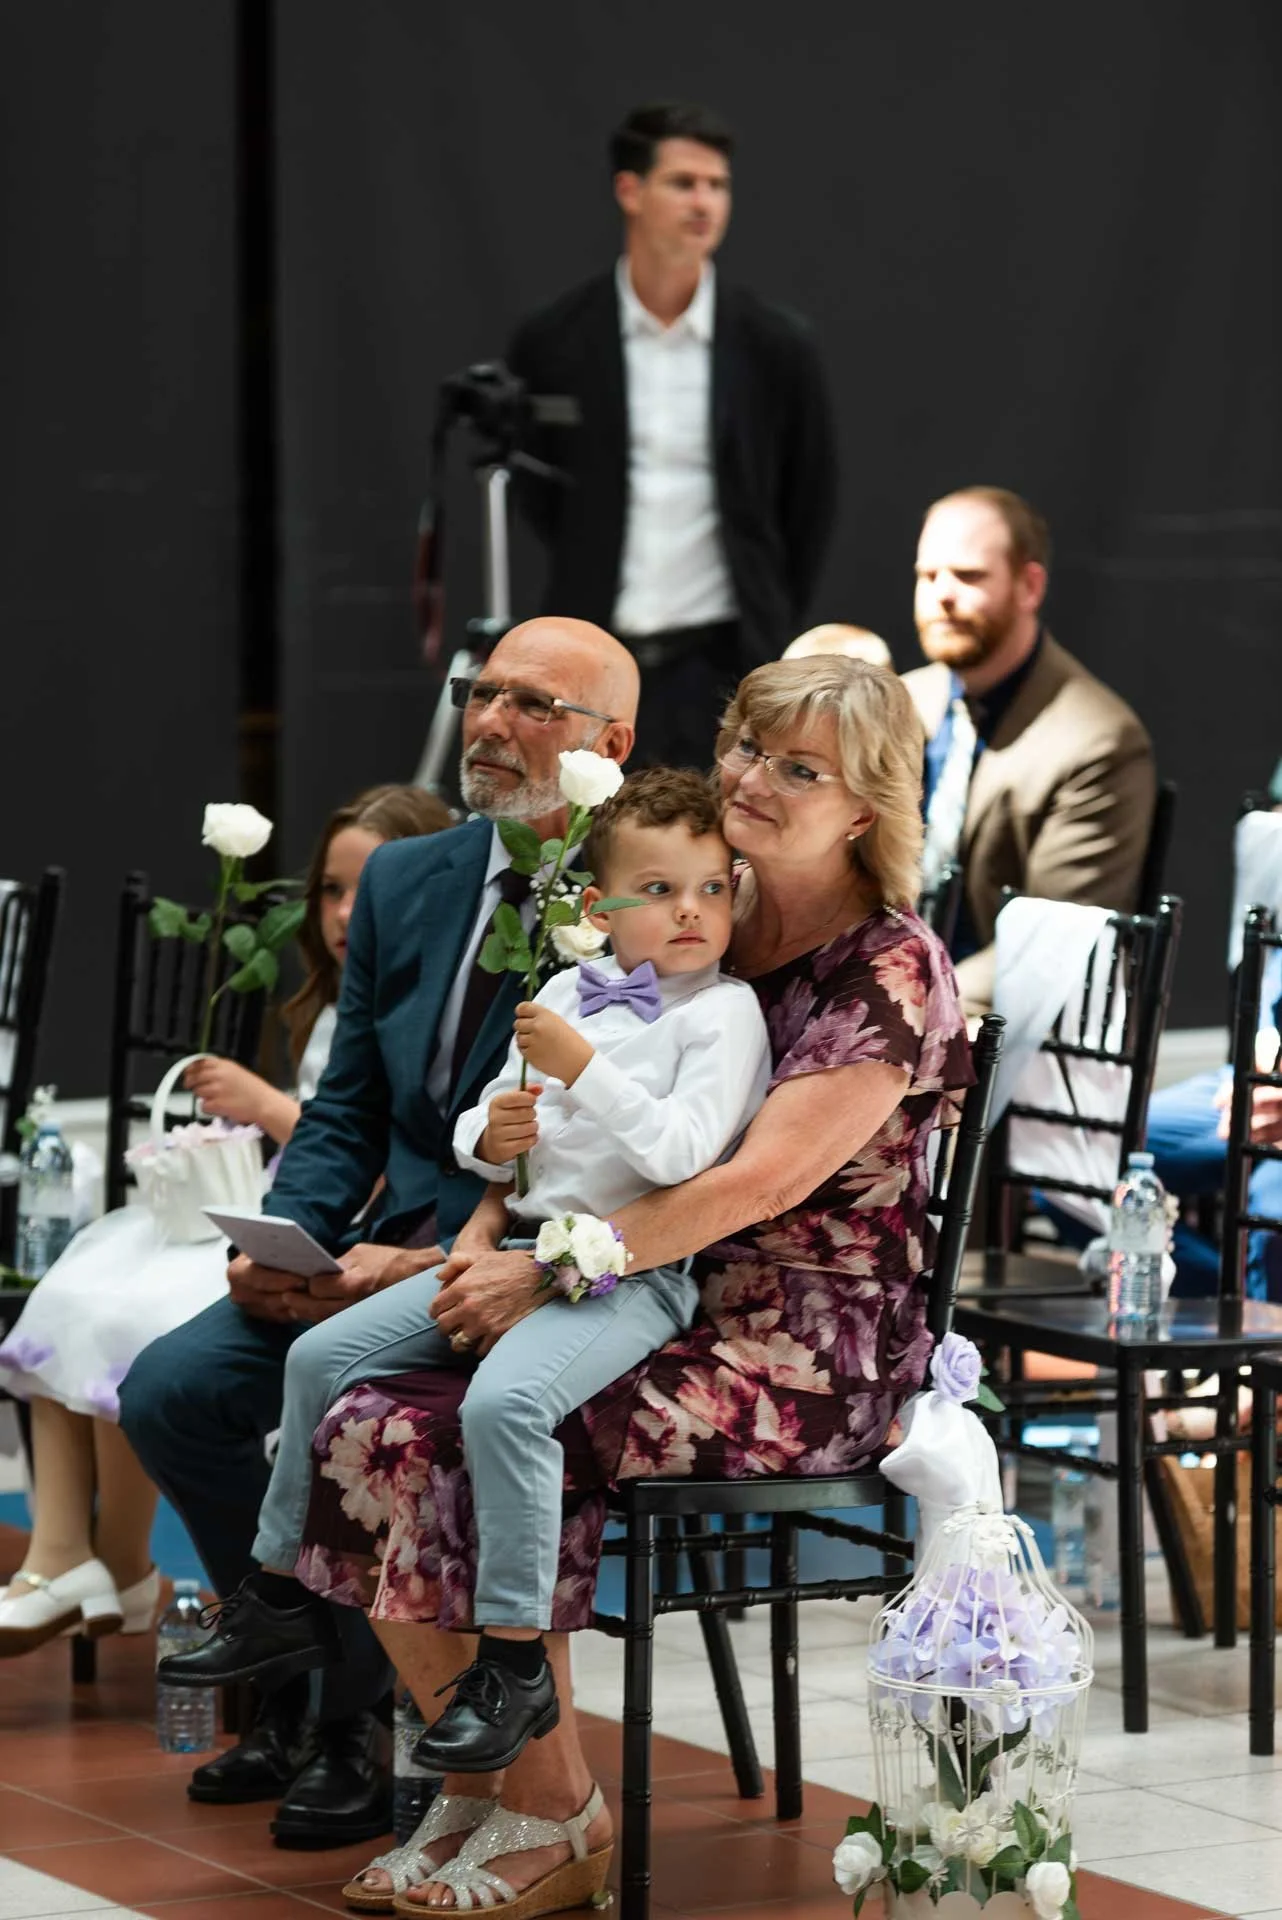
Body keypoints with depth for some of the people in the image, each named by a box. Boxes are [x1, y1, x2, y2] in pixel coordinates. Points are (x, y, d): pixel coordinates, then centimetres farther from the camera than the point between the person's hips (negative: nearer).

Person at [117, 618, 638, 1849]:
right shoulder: (405, 882, 13)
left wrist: (432, 1263, -21)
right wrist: (284, 1239, -3)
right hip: (397, 1251, 8)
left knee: (333, 1370, -31)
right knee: (168, 1388, -10)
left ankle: (354, 1726, -12)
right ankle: (316, 1689, 6)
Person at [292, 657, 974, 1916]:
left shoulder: (890, 972, -8)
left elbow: (764, 1178, -19)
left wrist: (553, 1269, -22)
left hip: (807, 1358, -7)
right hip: (666, 1307, 7)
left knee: (472, 1444, -26)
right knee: (370, 1425, -14)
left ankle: (553, 1809, -11)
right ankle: (475, 1788, -5)